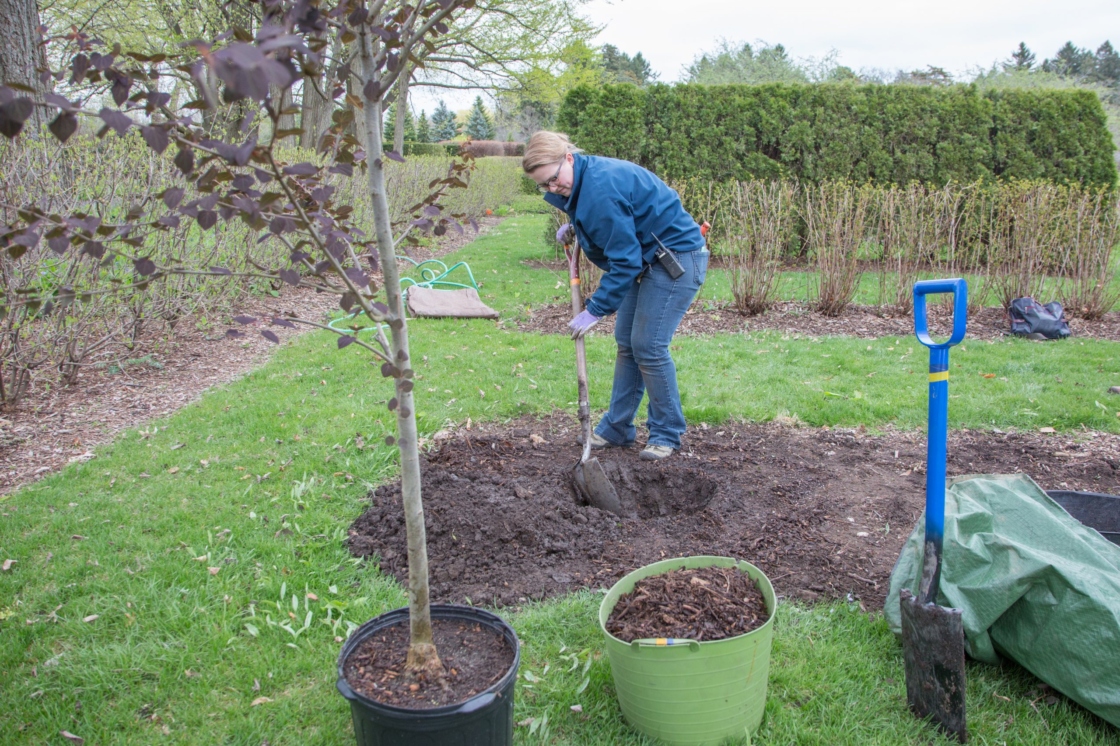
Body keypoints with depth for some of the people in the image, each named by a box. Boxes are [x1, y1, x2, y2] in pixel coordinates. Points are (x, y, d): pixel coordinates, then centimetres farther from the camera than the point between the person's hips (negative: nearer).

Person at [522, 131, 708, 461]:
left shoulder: (602, 186, -27)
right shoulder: (584, 178, 3)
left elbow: (624, 260, -26)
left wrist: (595, 309, -22)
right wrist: (575, 226, 8)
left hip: (677, 259, -10)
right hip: (646, 258, 11)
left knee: (648, 346, -10)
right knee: (626, 342, 10)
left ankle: (667, 434, 4)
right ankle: (617, 428, 19)